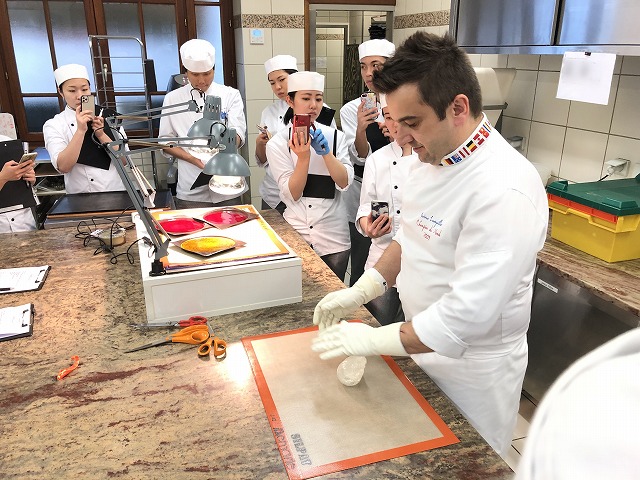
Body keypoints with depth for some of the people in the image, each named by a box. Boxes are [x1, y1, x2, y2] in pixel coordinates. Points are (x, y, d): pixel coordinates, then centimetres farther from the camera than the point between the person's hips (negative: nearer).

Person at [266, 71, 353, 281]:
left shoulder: (335, 136, 2)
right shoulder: (277, 143, -4)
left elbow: (344, 182, -7)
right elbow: (292, 194, -11)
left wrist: (325, 152, -19)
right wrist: (303, 156, -23)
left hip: (333, 235, 2)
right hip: (295, 232, -1)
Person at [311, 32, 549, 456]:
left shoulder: (504, 190, -31)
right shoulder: (434, 159, -3)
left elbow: (468, 315, -32)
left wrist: (374, 340, -24)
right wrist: (361, 290, -2)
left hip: (472, 368, -7)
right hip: (424, 344, 7)